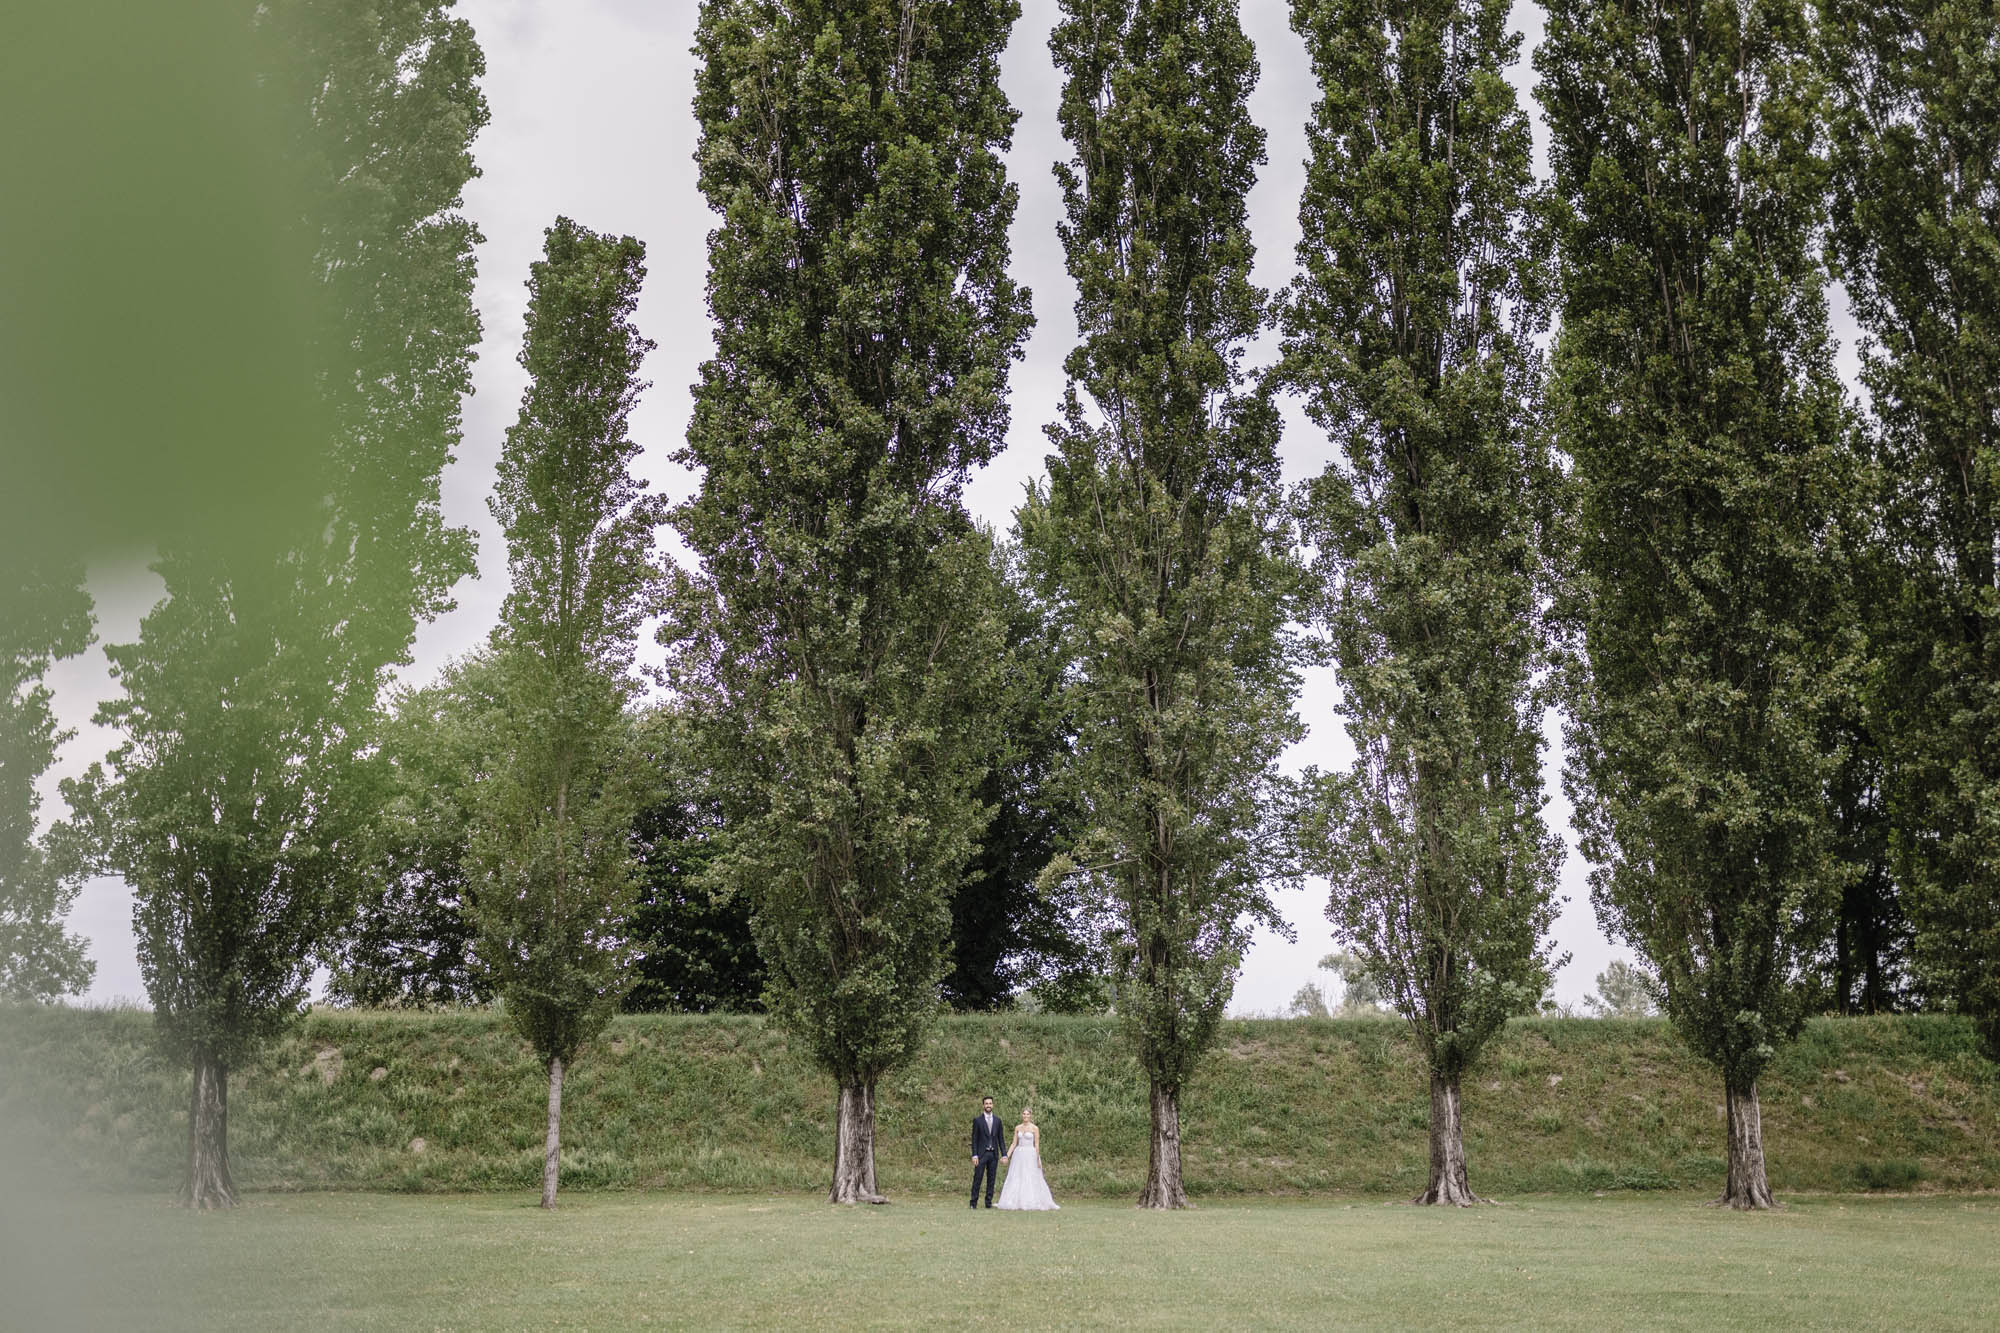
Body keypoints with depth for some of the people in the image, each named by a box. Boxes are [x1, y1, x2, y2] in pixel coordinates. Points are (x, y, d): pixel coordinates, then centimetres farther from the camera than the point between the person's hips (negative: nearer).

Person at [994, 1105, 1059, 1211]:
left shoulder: (1035, 1128, -2)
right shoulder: (1017, 1128, 10)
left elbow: (1037, 1145, -4)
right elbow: (1014, 1143, 10)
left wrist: (1038, 1159, -10)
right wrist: (1007, 1156, 2)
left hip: (1030, 1155, -4)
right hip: (1019, 1155, 4)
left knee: (1032, 1180, -4)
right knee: (1016, 1179, 2)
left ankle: (1032, 1203, 2)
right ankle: (1016, 1203, 6)